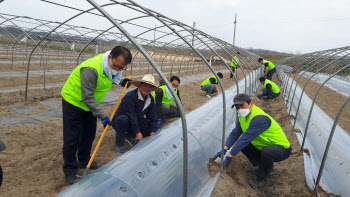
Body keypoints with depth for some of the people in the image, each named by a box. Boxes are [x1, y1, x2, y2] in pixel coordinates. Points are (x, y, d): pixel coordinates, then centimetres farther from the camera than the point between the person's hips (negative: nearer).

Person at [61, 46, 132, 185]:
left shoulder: (110, 67, -8)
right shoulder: (91, 69, -35)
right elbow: (87, 97, -31)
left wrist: (120, 82, -4)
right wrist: (102, 116, -29)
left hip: (90, 104, 8)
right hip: (73, 102, -8)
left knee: (89, 135, 16)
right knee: (72, 139, -2)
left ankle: (84, 162, 35)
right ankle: (70, 172, 12)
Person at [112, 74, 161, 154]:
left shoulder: (150, 99, -2)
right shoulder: (130, 96, -25)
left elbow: (152, 117, -2)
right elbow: (131, 116, -29)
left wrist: (152, 132, -14)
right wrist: (137, 132, -31)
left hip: (136, 123, 7)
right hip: (119, 121, -6)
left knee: (153, 127, -10)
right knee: (124, 119, -40)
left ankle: (129, 136, 10)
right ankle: (119, 144, -16)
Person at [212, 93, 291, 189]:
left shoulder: (259, 119, -32)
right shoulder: (243, 117, -3)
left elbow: (245, 139, -35)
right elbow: (235, 133, -3)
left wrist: (229, 156, -32)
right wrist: (224, 150, -16)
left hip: (282, 149, -8)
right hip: (264, 147, 9)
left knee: (266, 151, -38)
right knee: (241, 145, -1)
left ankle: (263, 178, -8)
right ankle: (267, 165, 13)